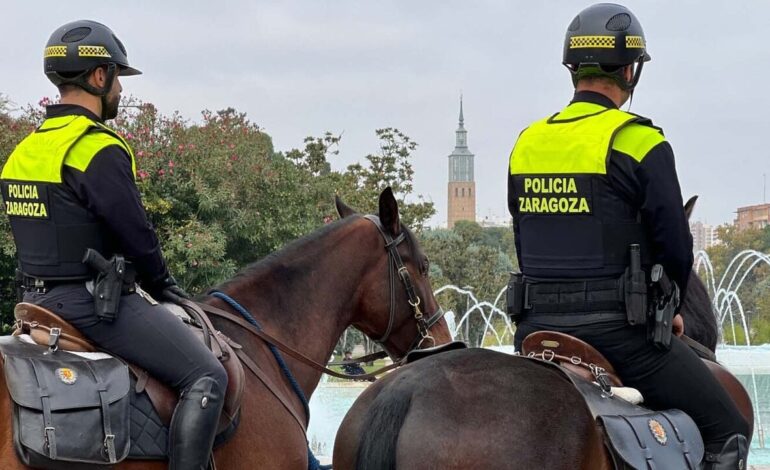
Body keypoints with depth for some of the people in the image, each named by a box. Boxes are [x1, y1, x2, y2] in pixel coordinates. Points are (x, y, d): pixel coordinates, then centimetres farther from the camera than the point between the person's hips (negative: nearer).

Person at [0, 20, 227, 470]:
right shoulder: (99, 149, -17)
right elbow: (136, 235, -17)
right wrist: (164, 286, 3)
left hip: (41, 297, 10)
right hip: (96, 302, -10)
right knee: (207, 378, -10)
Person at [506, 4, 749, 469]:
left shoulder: (526, 143, 9)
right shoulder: (638, 141, -9)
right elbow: (675, 246, -8)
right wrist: (668, 306, 10)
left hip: (537, 326, 6)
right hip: (618, 330, -6)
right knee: (728, 431, 6)